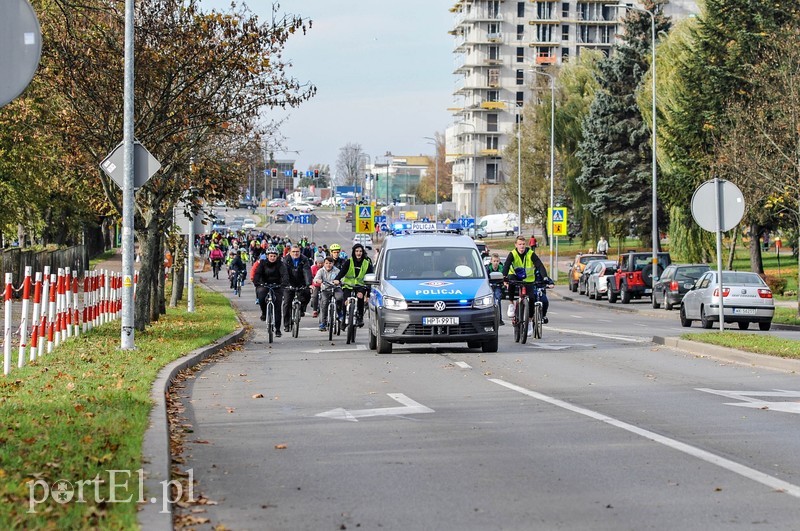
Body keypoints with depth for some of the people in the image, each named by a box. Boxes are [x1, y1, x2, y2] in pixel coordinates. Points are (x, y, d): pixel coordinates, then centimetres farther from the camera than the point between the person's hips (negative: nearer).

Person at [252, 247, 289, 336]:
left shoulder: (280, 264, -9)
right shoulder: (263, 263, -5)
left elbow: (285, 274, -23)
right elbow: (257, 273, -16)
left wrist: (284, 282, -43)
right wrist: (256, 282, -36)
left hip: (277, 286, -1)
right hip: (265, 285, 1)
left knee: (277, 308, -6)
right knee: (261, 297, -31)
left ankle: (278, 329, 1)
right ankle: (264, 312, -3)